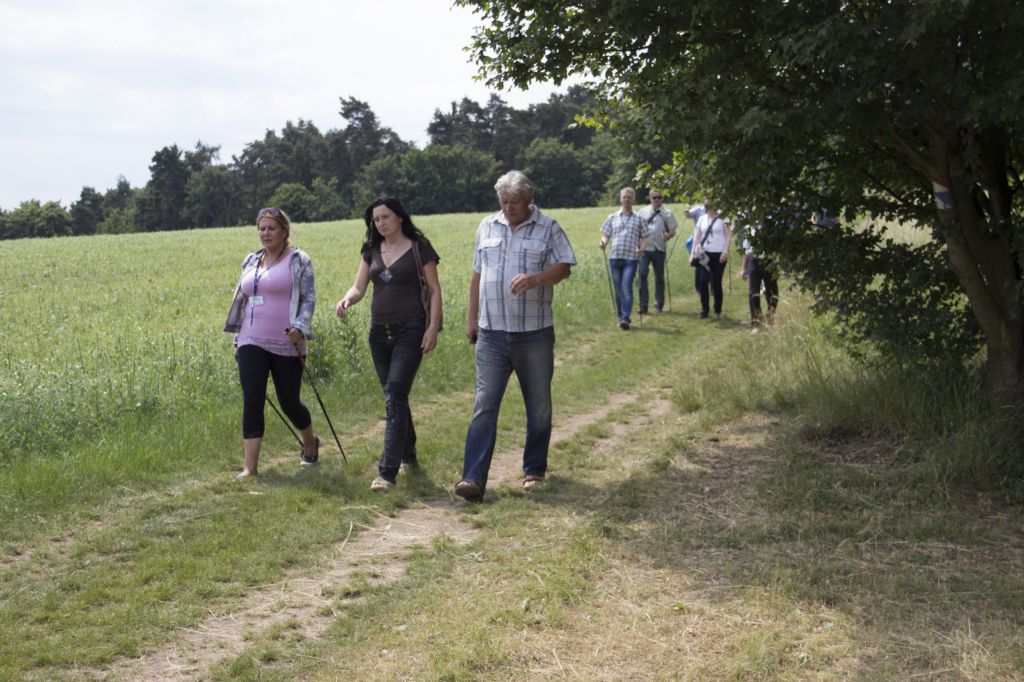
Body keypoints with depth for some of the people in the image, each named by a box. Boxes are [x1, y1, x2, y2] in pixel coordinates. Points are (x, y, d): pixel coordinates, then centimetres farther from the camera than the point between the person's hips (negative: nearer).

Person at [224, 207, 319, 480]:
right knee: (252, 401, -9)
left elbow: (309, 298, -7)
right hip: (252, 344, 4)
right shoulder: (251, 261, 15)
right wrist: (238, 337, 20)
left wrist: (299, 328, -22)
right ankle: (250, 467, -8)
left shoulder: (298, 260, -1)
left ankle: (310, 442, 36)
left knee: (289, 402, 5)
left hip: (286, 345, -4)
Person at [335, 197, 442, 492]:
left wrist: (433, 326, -11)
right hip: (379, 331, 6)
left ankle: (387, 472, -18)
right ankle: (407, 454, 33)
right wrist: (346, 300, -17)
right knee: (394, 397, 14)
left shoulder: (418, 247, -3)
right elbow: (359, 287, 6)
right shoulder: (372, 251, 11)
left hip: (410, 331, -6)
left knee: (395, 395, -15)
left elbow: (434, 289, -3)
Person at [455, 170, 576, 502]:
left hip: (534, 332, -1)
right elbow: (478, 274, 16)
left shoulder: (547, 228, 1)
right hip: (492, 333, 2)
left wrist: (534, 279, -24)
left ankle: (534, 470, 25)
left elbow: (564, 267, -6)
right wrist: (472, 317, 15)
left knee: (538, 405, 10)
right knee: (484, 405, -6)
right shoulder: (487, 227, 11)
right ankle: (473, 478, -10)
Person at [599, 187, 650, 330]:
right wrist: (603, 242, -9)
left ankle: (625, 318, -18)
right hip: (614, 257, 3)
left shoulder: (638, 219, 10)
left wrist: (642, 248, -11)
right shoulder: (612, 218, 14)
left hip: (631, 258, -3)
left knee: (627, 288, -14)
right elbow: (606, 235, 14)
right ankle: (621, 316, 19)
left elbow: (644, 238, 10)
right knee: (617, 290, 6)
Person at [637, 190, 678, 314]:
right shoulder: (643, 212, 10)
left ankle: (659, 305, 17)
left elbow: (673, 231, 4)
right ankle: (643, 305, -6)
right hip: (645, 248, 0)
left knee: (659, 277, 7)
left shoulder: (667, 213, 6)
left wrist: (668, 235, -18)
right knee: (642, 275, -10)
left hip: (659, 249, 0)